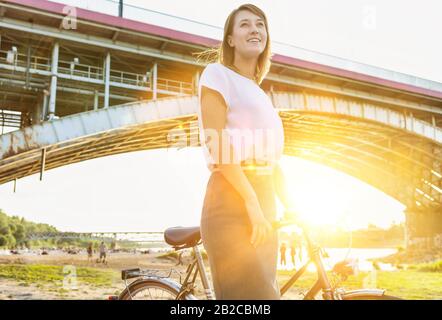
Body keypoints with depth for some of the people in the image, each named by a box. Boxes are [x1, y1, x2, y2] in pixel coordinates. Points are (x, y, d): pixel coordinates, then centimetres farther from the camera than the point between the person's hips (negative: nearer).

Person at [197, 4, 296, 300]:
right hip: (232, 201, -8)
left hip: (264, 203, 8)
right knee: (254, 295, -15)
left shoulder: (261, 96, 26)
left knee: (267, 289, 7)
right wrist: (251, 202, -19)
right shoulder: (218, 73, 3)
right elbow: (217, 144, -11)